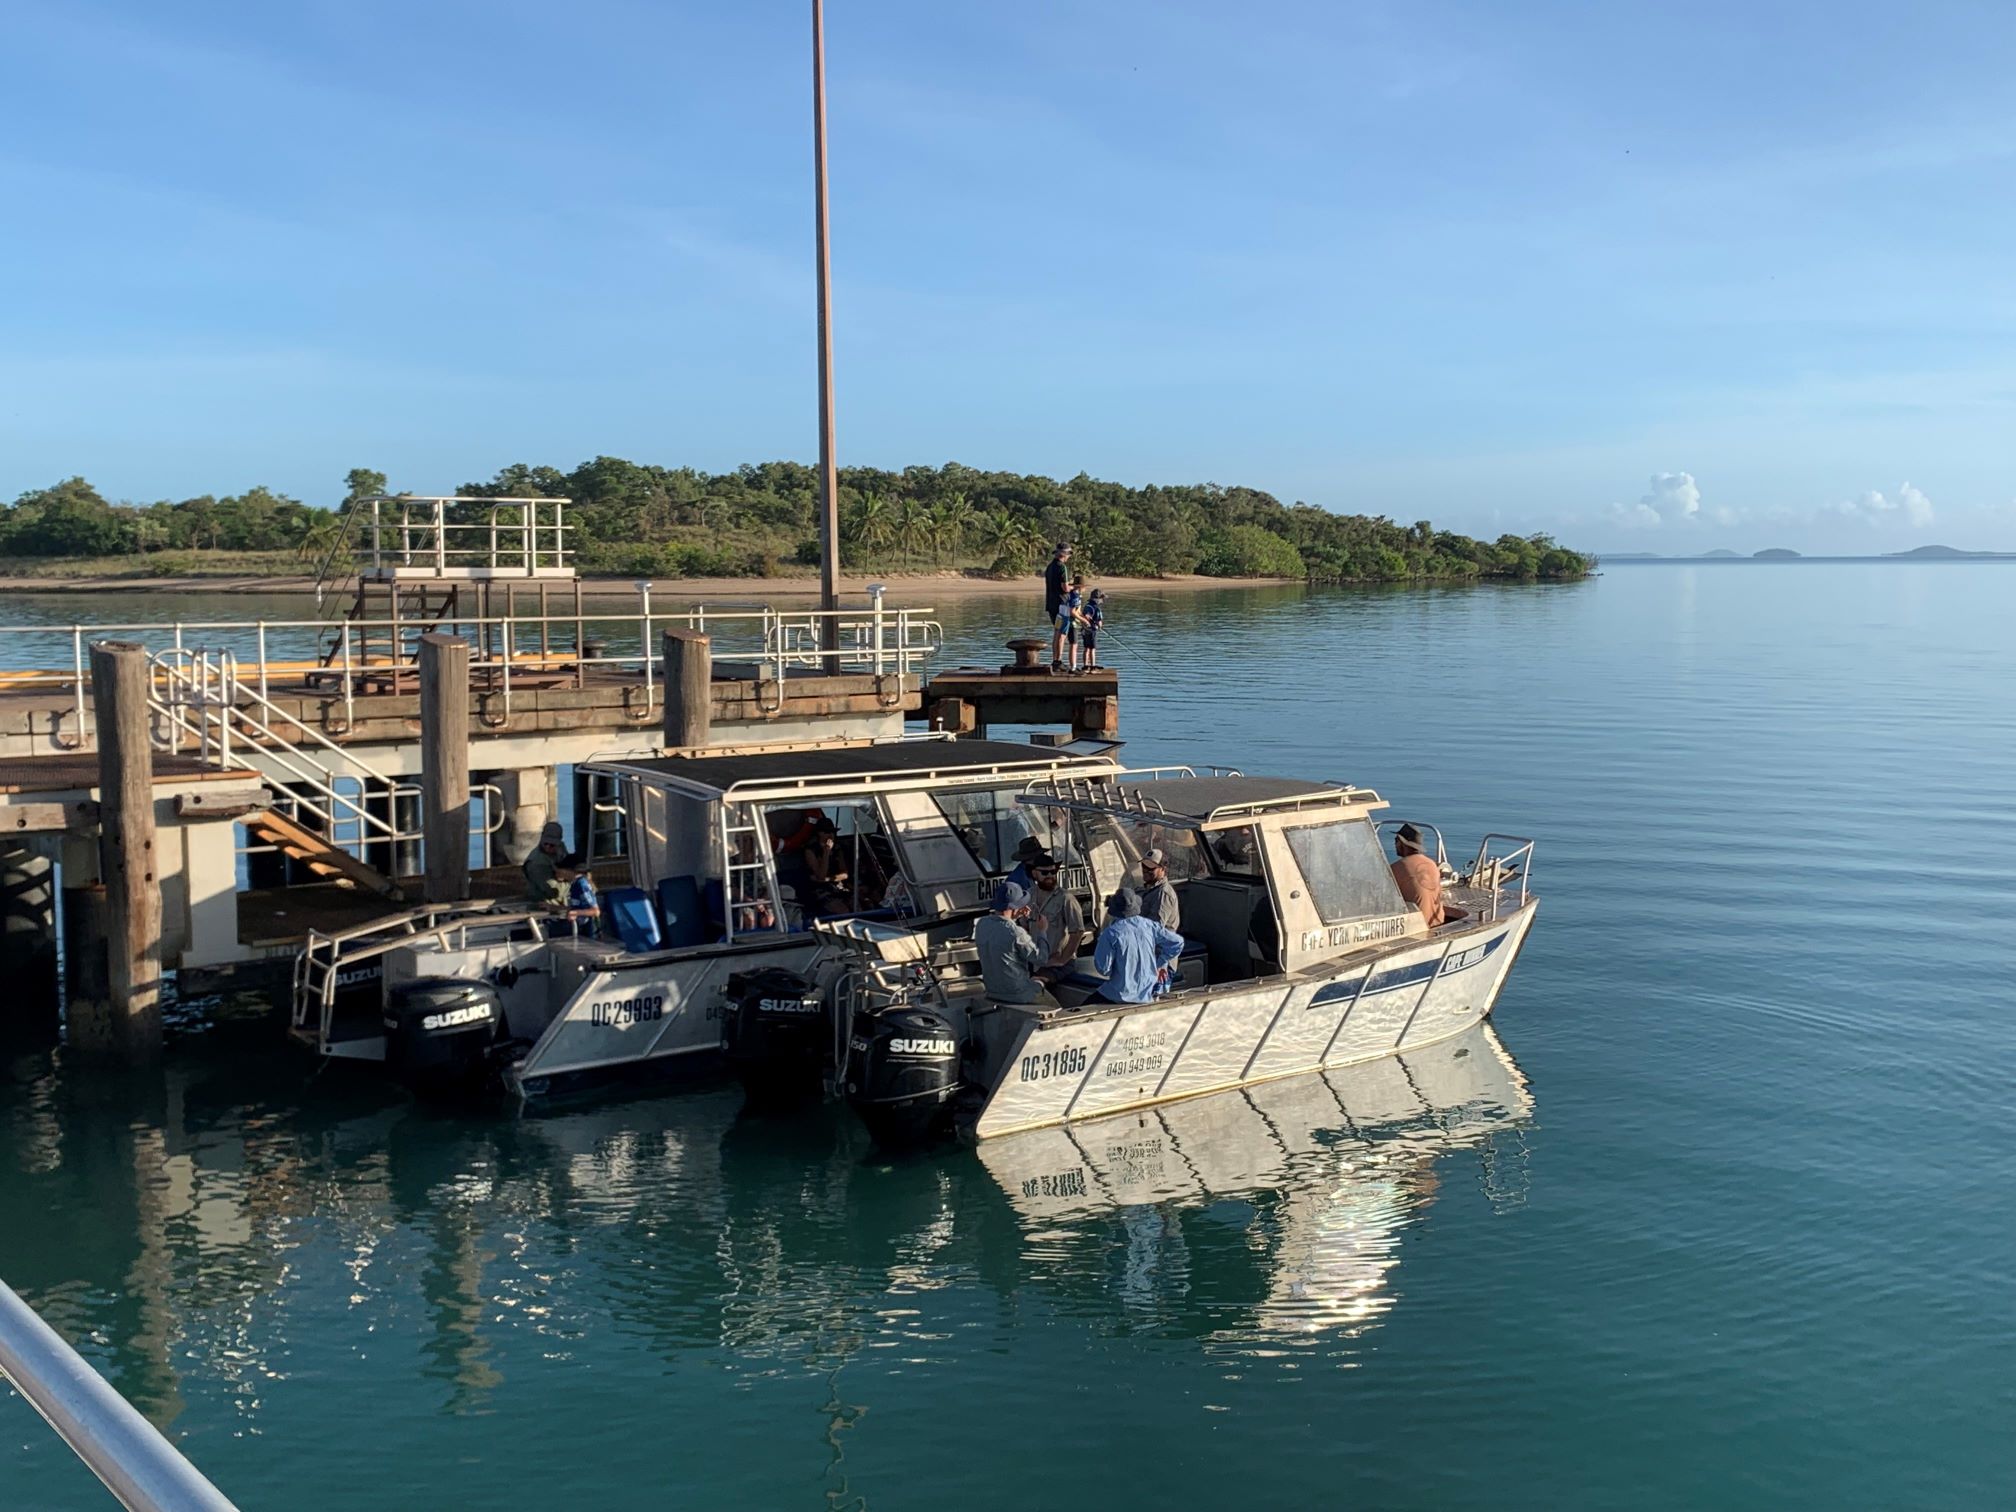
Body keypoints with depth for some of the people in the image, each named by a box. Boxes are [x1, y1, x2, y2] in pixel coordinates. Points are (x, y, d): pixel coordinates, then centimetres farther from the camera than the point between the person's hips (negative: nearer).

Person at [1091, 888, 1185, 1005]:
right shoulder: (1149, 926, -5)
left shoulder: (1110, 933, -18)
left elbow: (1103, 968, -15)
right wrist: (1159, 964, 9)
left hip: (1123, 995, -4)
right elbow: (1177, 942, 1)